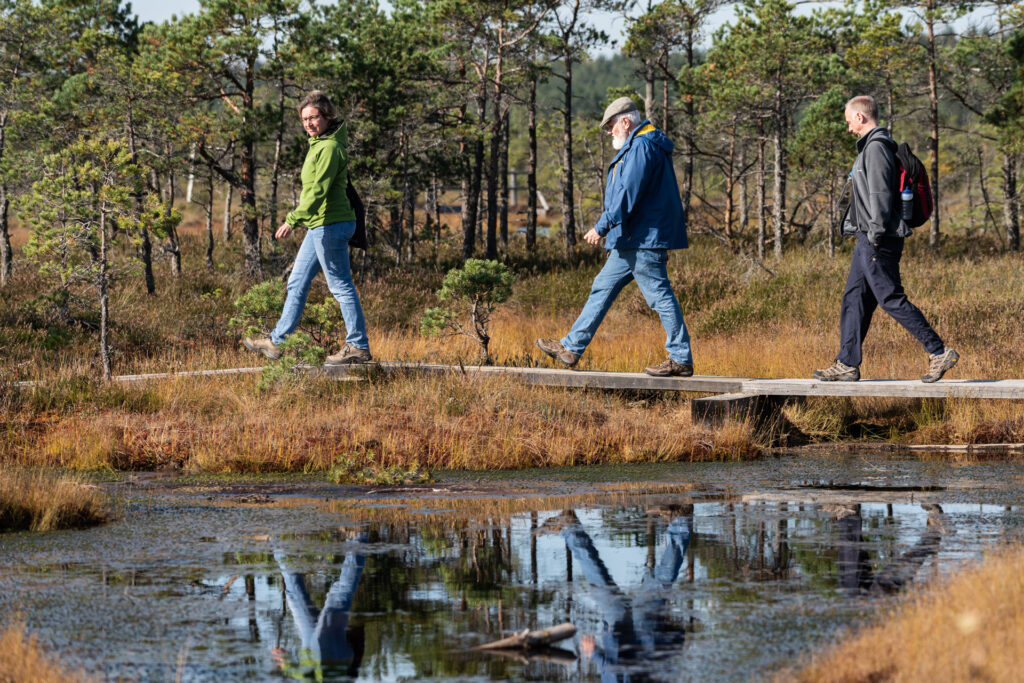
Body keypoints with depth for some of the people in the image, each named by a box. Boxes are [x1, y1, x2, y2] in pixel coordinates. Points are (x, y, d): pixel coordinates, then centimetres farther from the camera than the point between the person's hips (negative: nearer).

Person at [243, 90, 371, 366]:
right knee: (297, 284, 14)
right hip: (320, 226, 11)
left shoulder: (330, 148, -17)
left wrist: (293, 220, -26)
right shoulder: (319, 144, 14)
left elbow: (318, 190, -24)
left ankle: (358, 347, 1)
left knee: (341, 286, -4)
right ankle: (277, 342, 20)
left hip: (330, 225, -11)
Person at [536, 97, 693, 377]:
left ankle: (681, 359, -3)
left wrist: (602, 227, -20)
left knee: (660, 296, -7)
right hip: (631, 242, 11)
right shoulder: (637, 146, 19)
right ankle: (571, 348, 17)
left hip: (643, 240, -11)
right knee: (602, 289, 13)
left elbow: (628, 193, -22)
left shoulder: (642, 147, -15)